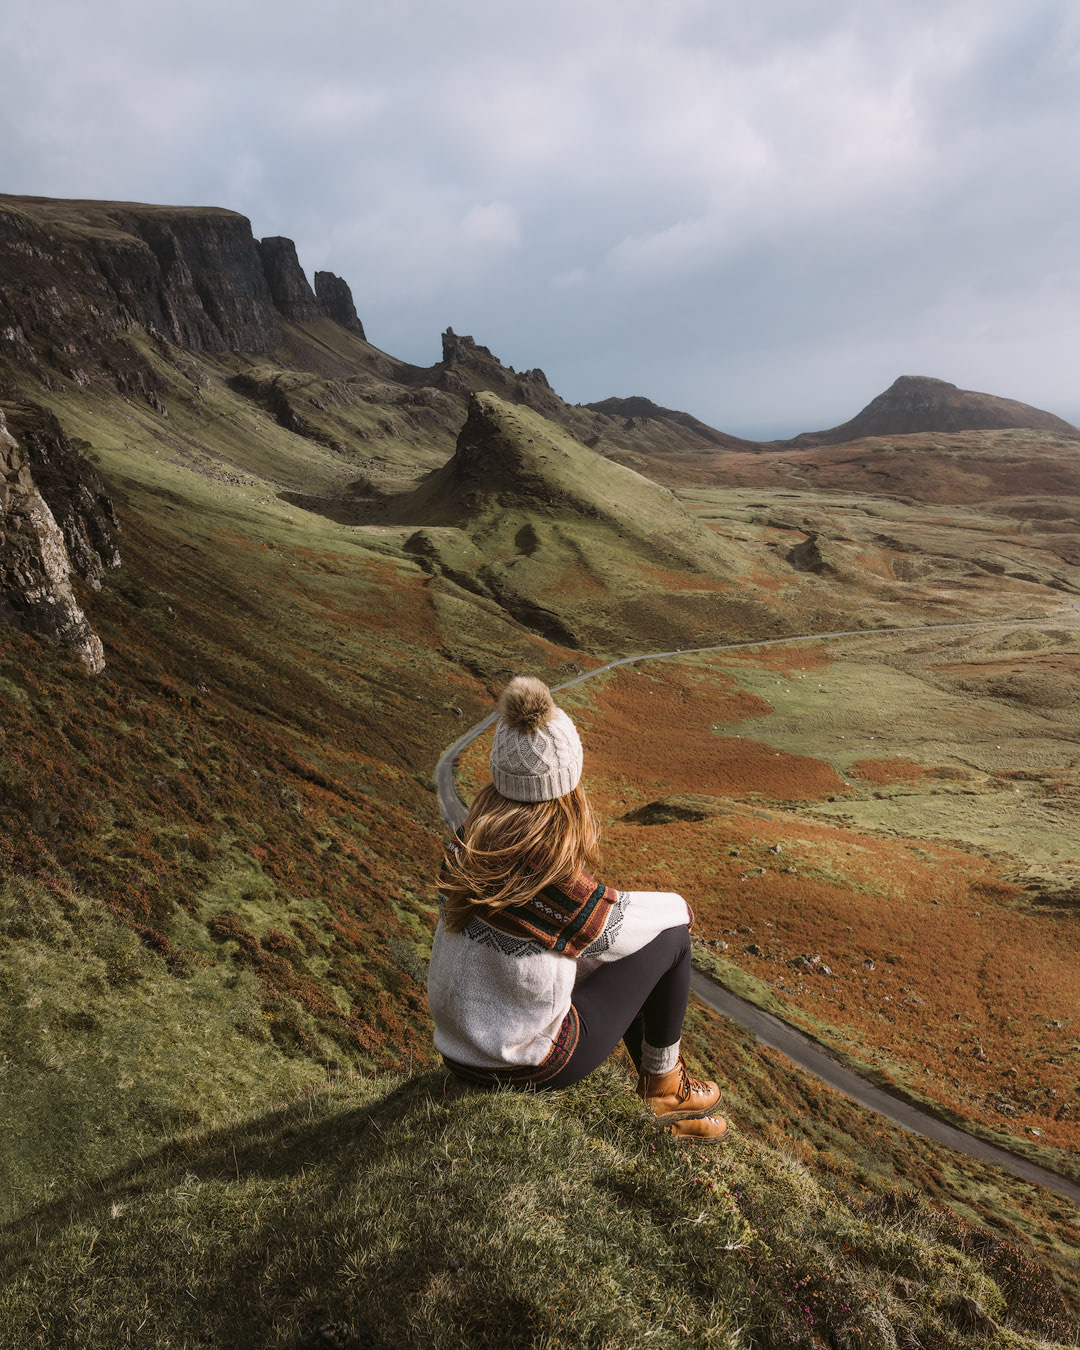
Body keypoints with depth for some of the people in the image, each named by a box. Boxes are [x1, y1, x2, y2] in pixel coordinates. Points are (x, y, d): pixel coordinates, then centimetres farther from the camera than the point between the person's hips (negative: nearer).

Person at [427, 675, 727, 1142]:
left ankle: (661, 1102, 36)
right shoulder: (557, 884, -30)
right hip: (527, 1068, -7)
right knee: (671, 936, 2)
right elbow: (623, 921, -11)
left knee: (614, 949, 23)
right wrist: (681, 909, 11)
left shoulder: (466, 843, -7)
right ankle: (664, 1084, 23)